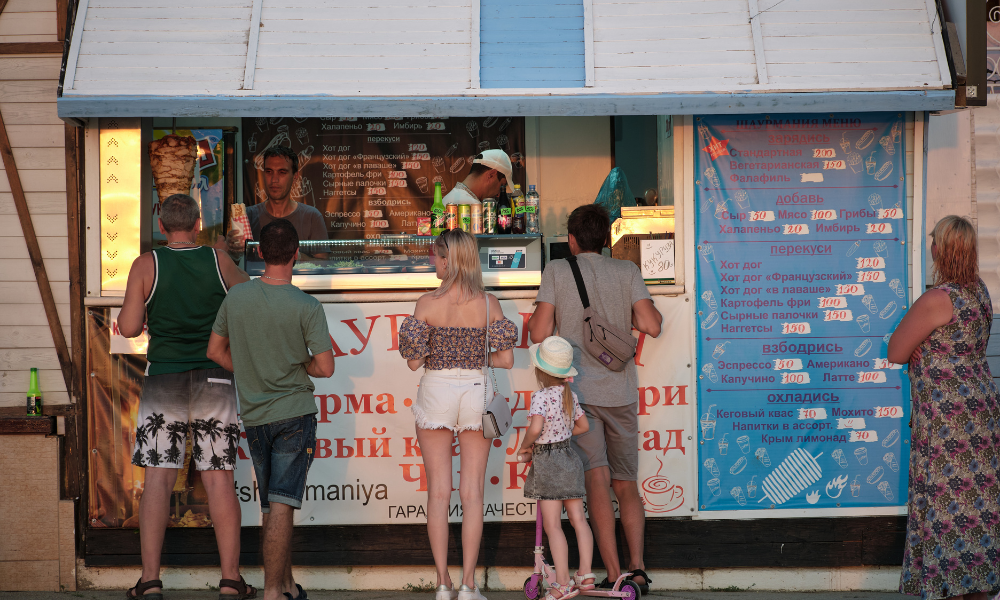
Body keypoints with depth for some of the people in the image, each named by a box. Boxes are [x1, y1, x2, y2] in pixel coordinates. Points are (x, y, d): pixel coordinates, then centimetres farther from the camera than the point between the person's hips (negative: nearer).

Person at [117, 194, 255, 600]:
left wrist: (132, 305, 16)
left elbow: (128, 327, -5)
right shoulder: (218, 261, -1)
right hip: (215, 381, 1)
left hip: (163, 380, -1)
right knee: (219, 480, 3)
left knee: (157, 479, 2)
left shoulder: (146, 265, -4)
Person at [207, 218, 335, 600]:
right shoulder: (307, 307, -13)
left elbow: (215, 351, 9)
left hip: (254, 416, 4)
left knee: (273, 508, 15)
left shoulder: (236, 298, -1)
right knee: (281, 507, -7)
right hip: (294, 414, -4)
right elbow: (325, 368, -11)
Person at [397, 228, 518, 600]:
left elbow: (414, 362, -7)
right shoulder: (488, 303, -3)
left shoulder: (427, 304, -8)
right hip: (476, 391, 1)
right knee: (472, 492, 4)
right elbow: (506, 360, -3)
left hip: (436, 391, -1)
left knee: (438, 491, 6)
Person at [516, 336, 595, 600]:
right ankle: (586, 574, 12)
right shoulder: (571, 395, 5)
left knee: (552, 525, -4)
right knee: (578, 519, 11)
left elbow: (535, 428, -30)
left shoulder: (541, 397, -17)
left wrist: (525, 447, -12)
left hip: (546, 462, -7)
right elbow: (583, 425, 16)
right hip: (569, 458, 7)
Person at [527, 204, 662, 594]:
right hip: (621, 392, 2)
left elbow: (539, 333, -4)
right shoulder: (627, 272, 5)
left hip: (578, 390, -2)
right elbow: (651, 325, -4)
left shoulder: (557, 271, 1)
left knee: (597, 480, -6)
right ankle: (637, 568, 1)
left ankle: (613, 575, -11)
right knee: (627, 485, 13)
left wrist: (534, 316, 18)